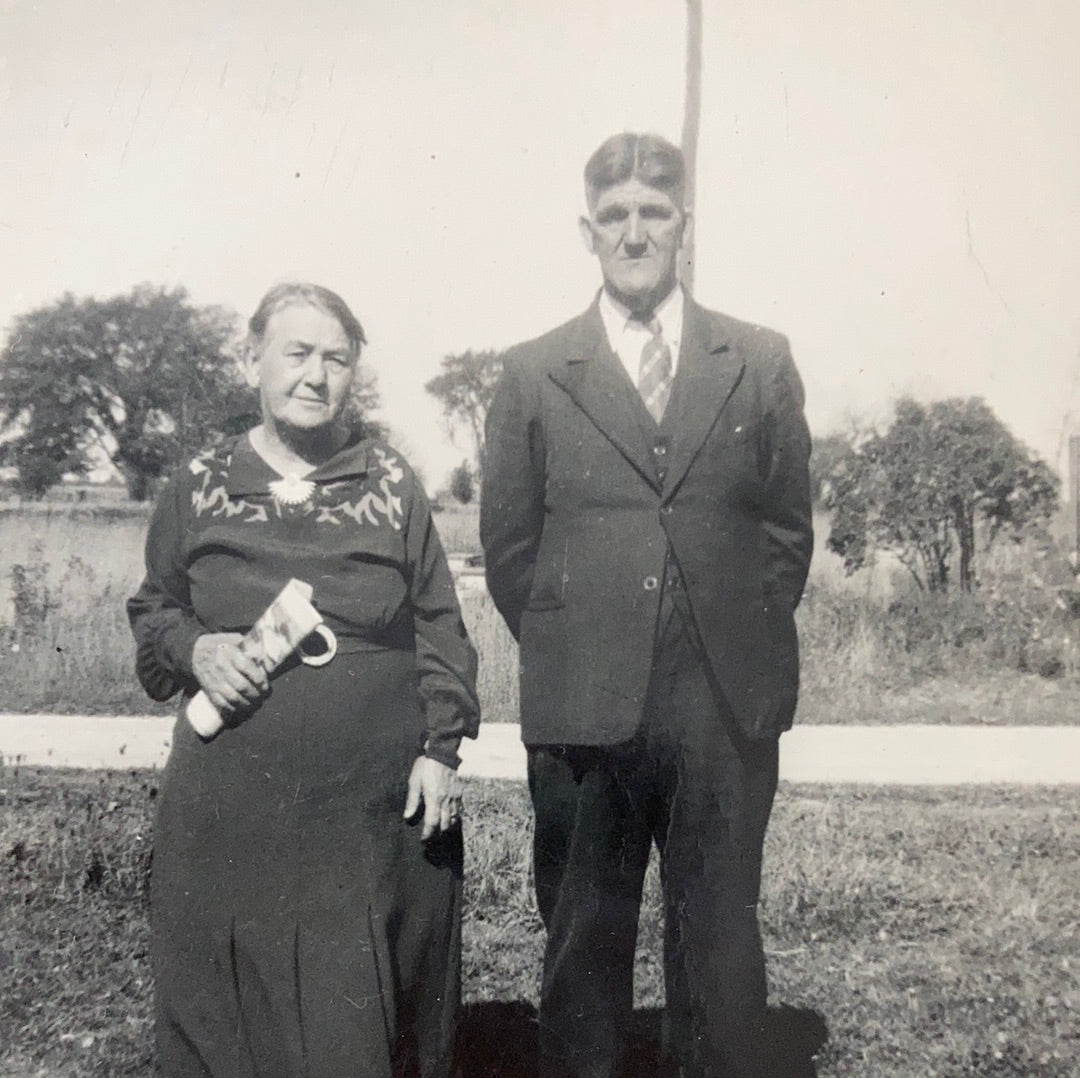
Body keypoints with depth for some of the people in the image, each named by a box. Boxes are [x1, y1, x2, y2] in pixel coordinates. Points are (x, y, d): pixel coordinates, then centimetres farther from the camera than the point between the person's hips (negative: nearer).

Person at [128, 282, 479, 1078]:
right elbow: (152, 610, 14)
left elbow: (438, 625, 4)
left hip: (378, 803, 0)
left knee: (367, 1008, 9)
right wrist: (193, 649, -7)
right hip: (234, 802, 1)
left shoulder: (392, 484, 2)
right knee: (232, 1000, 10)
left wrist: (441, 746, -3)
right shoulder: (200, 487, 4)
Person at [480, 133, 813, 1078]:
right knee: (582, 942, 11)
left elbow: (788, 530, 10)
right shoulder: (533, 375, 5)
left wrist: (745, 645, 6)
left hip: (726, 709, 1)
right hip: (582, 708, 0)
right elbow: (509, 546, 7)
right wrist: (567, 651, 3)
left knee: (719, 944, 10)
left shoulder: (762, 364, 7)